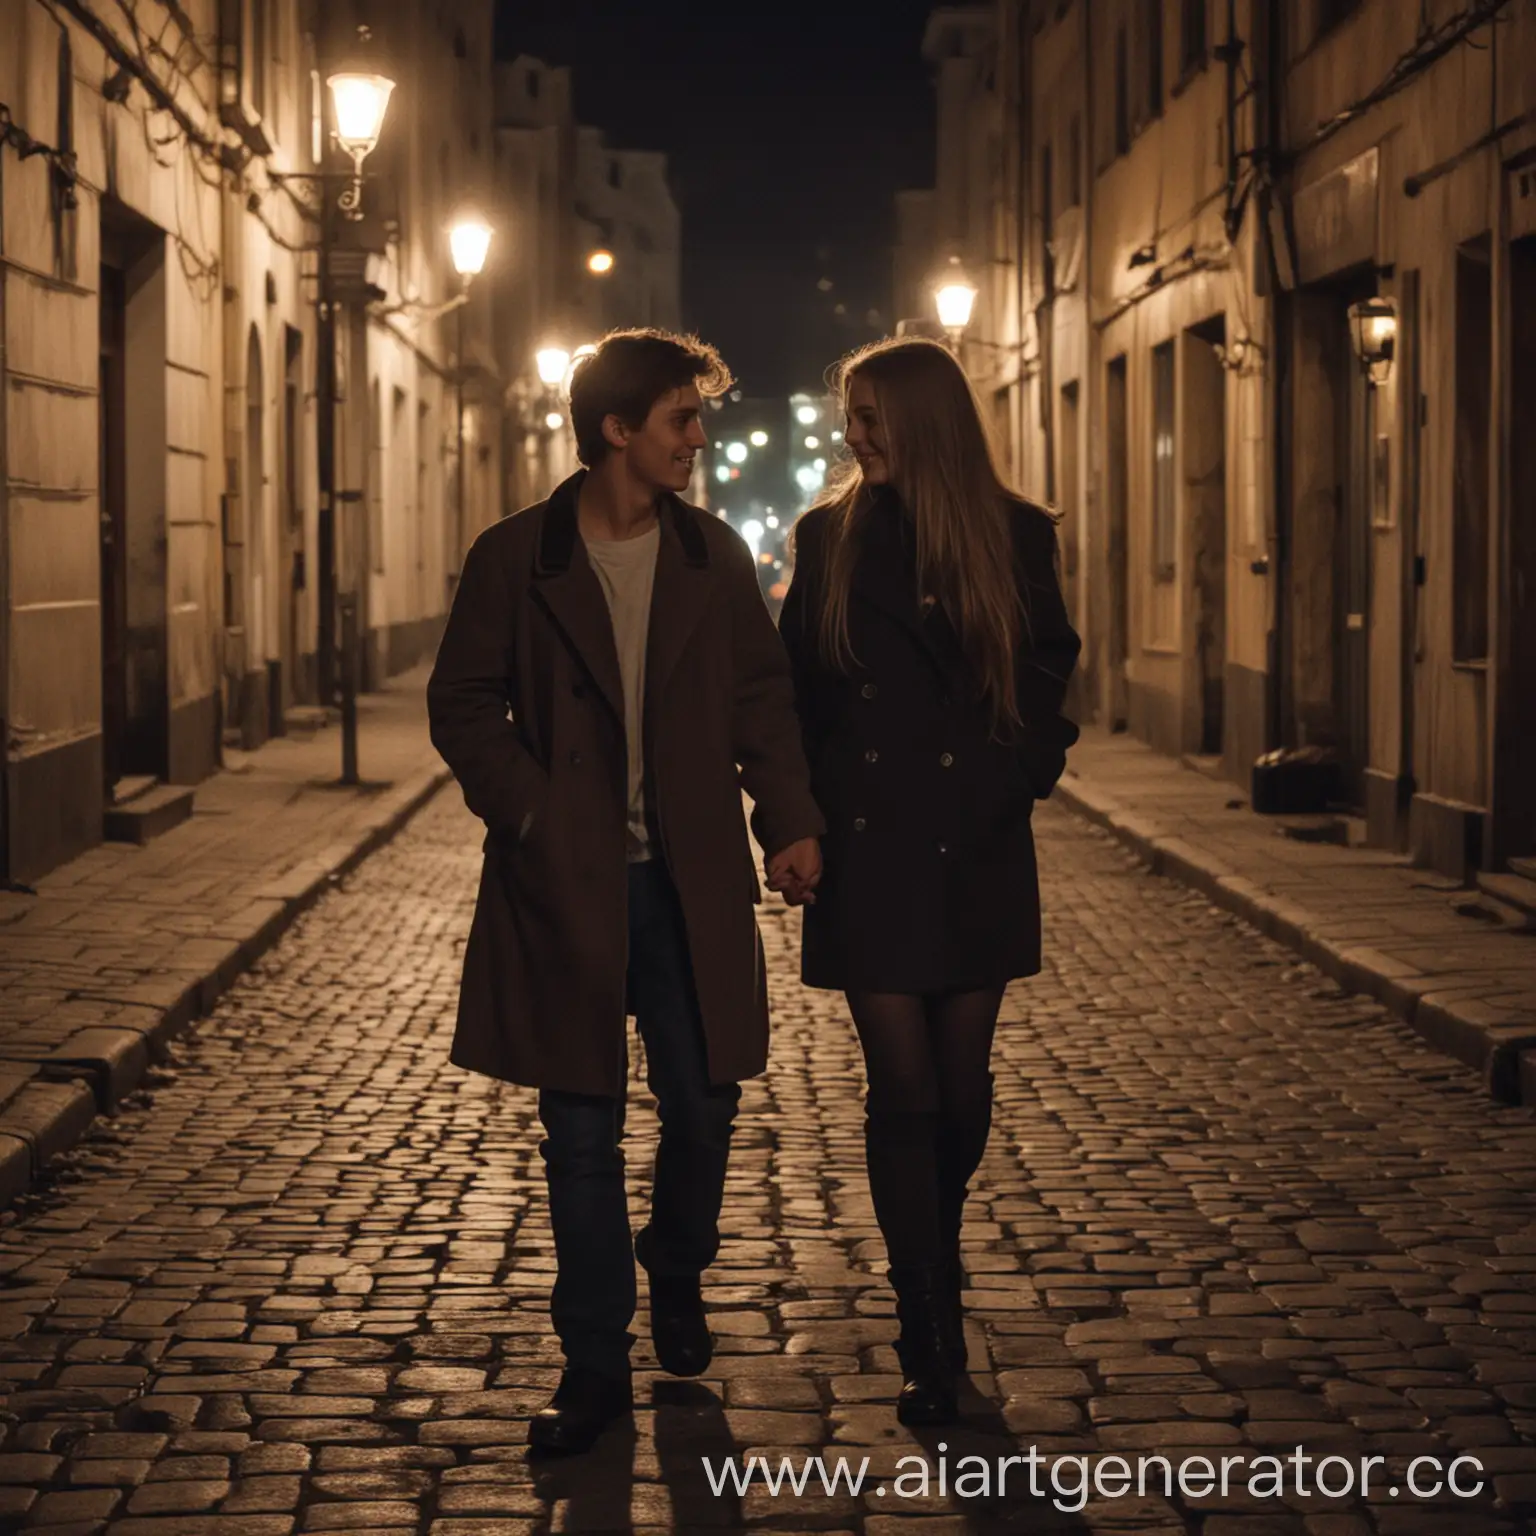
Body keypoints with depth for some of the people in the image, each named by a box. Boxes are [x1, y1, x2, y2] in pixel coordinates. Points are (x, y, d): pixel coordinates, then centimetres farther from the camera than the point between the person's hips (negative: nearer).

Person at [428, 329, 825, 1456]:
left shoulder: (715, 556, 6)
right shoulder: (516, 558, -2)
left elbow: (763, 696, 8)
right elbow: (464, 705, 1)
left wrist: (791, 819, -4)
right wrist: (532, 812, -11)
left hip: (692, 884, 2)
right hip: (568, 886, -2)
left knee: (703, 1109, 6)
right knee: (582, 1133, 3)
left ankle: (676, 1274, 36)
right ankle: (597, 1366, 13)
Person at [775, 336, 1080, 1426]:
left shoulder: (1017, 536, 2)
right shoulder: (832, 535, 3)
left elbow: (1048, 674, 11)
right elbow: (796, 690, 5)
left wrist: (1023, 777, 0)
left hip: (976, 850, 1)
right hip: (869, 850, -1)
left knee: (961, 1087, 8)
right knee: (905, 1092, -3)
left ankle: (931, 1278, 33)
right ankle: (932, 1341, 1)